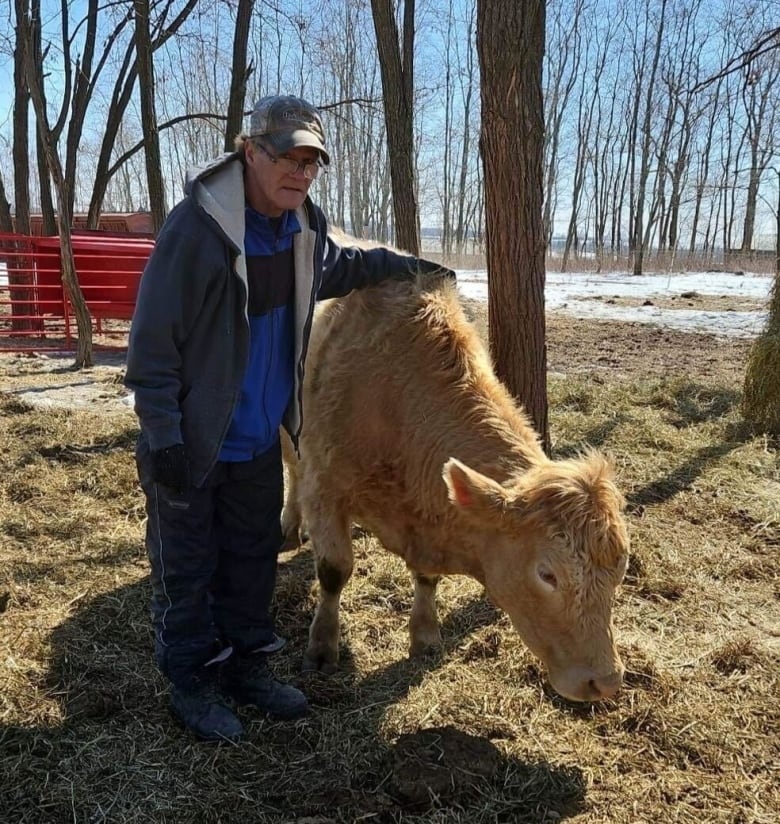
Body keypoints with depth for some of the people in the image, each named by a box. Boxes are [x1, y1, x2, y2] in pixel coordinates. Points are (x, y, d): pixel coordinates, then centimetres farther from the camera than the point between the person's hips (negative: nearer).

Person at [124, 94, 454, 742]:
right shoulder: (196, 227, -22)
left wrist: (403, 267, 19)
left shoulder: (305, 226, 0)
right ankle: (191, 682, 25)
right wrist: (163, 433, -20)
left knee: (254, 556, 18)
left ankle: (246, 664, 35)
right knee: (187, 566, 8)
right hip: (192, 440, -7)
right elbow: (154, 337, -20)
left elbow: (336, 269, 25)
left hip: (260, 438, 7)